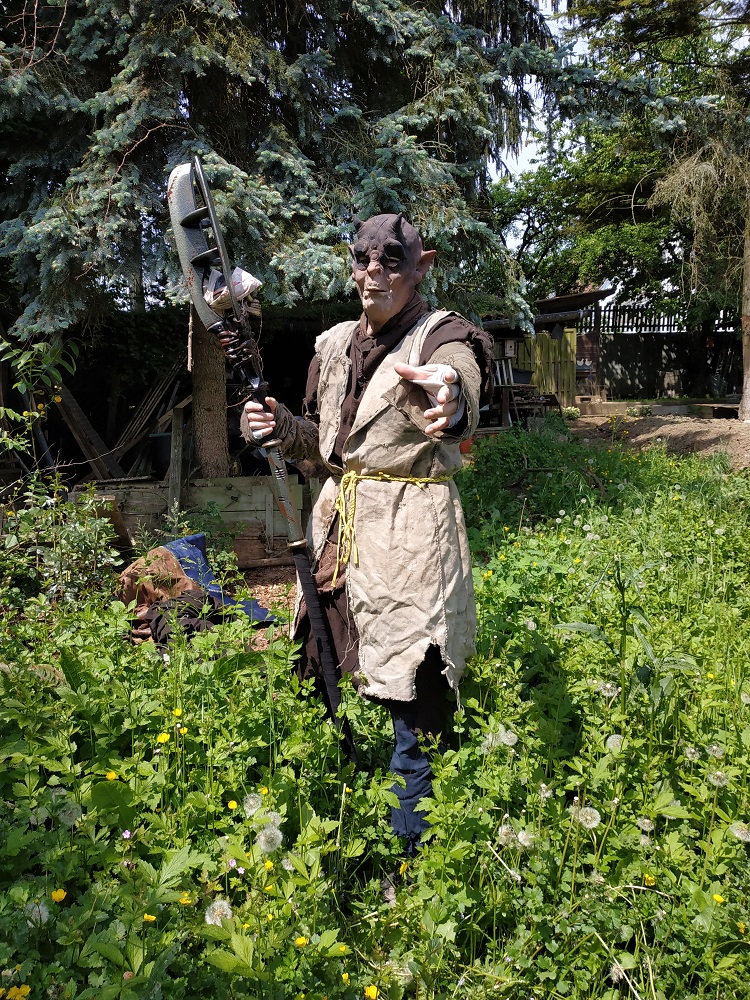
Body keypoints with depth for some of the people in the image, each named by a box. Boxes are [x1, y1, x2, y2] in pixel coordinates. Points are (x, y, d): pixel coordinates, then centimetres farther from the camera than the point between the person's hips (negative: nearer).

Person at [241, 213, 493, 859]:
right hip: (338, 528, 6)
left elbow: (461, 395, -31)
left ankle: (411, 861, 22)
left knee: (413, 708, 0)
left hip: (412, 533, -6)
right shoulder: (334, 344, 13)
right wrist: (283, 427, -2)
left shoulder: (442, 336, -7)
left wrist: (453, 406, -56)